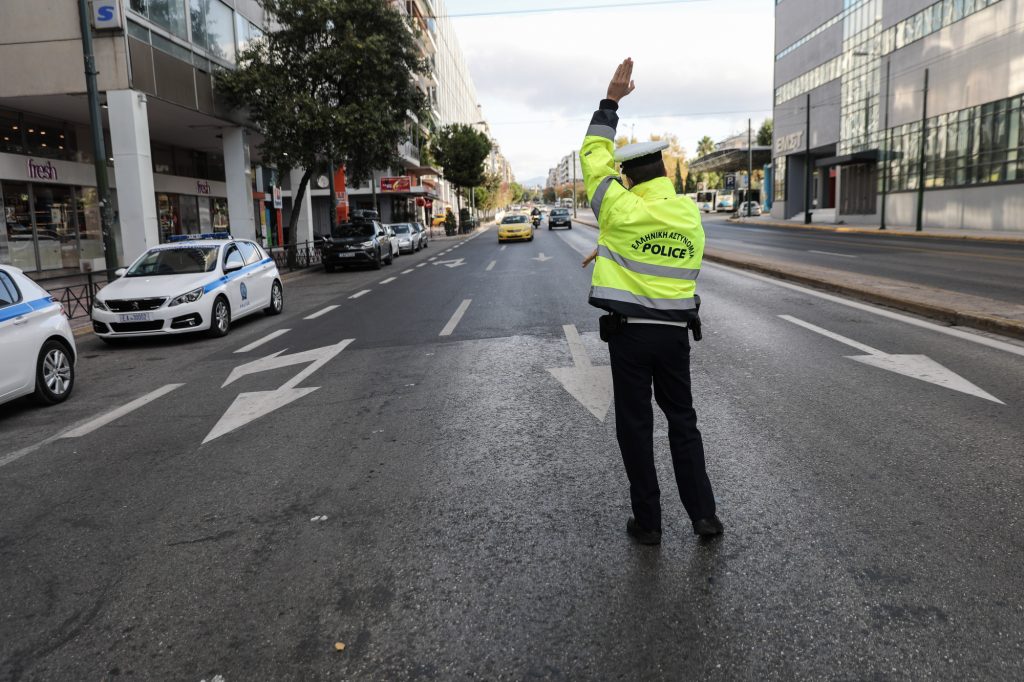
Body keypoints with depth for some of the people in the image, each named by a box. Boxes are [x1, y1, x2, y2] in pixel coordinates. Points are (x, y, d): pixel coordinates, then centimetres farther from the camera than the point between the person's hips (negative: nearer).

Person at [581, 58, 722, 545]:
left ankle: (647, 522, 15)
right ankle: (703, 514, 17)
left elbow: (593, 157, 0)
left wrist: (611, 101, 7)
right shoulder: (690, 213, 3)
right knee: (682, 421, 16)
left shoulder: (622, 210, -11)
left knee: (635, 426, 7)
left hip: (629, 332, -4)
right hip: (676, 331, 4)